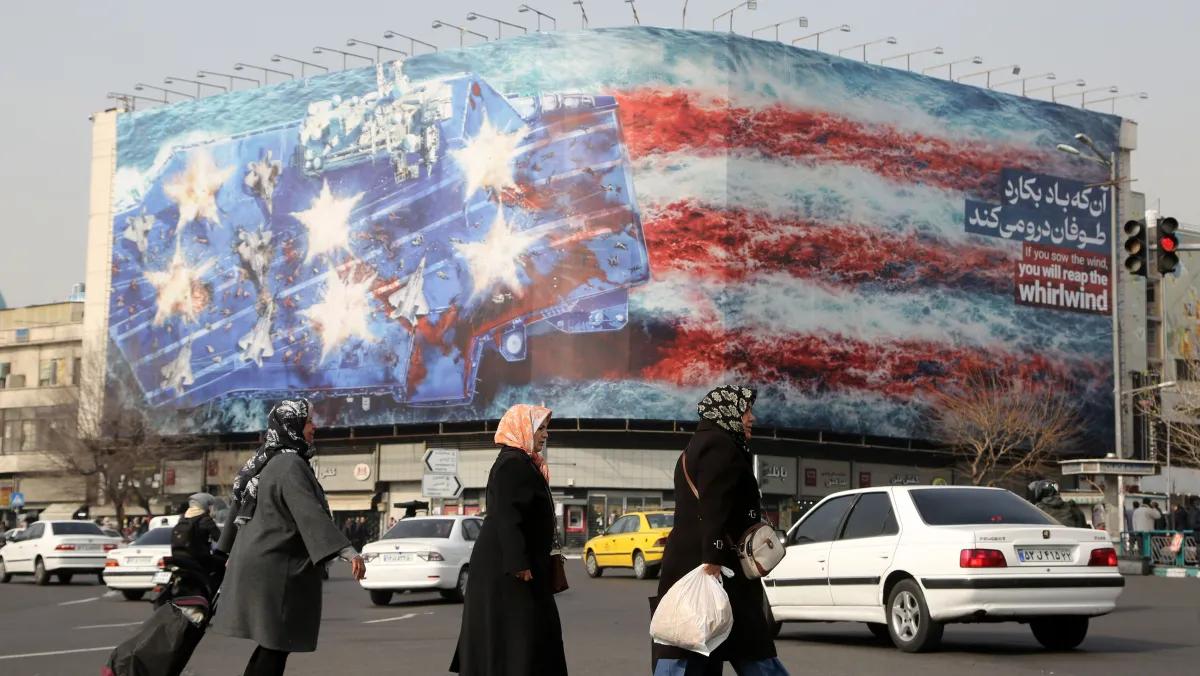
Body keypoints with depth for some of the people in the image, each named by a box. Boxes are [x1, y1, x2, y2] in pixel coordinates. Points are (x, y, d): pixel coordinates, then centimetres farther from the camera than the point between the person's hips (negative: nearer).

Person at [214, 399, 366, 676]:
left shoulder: (266, 463, 13)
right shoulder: (291, 465, -17)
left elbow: (239, 508, 22)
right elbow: (310, 512, -30)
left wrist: (234, 554, 35)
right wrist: (346, 550, -39)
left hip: (258, 560, 10)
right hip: (276, 568, -10)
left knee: (271, 642, 16)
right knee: (276, 643, -3)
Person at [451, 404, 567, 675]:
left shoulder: (522, 464, 16)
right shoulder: (512, 465, -15)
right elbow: (508, 517, -24)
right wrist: (518, 562, -28)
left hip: (504, 563, 10)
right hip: (507, 565, -10)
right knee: (515, 631, -9)